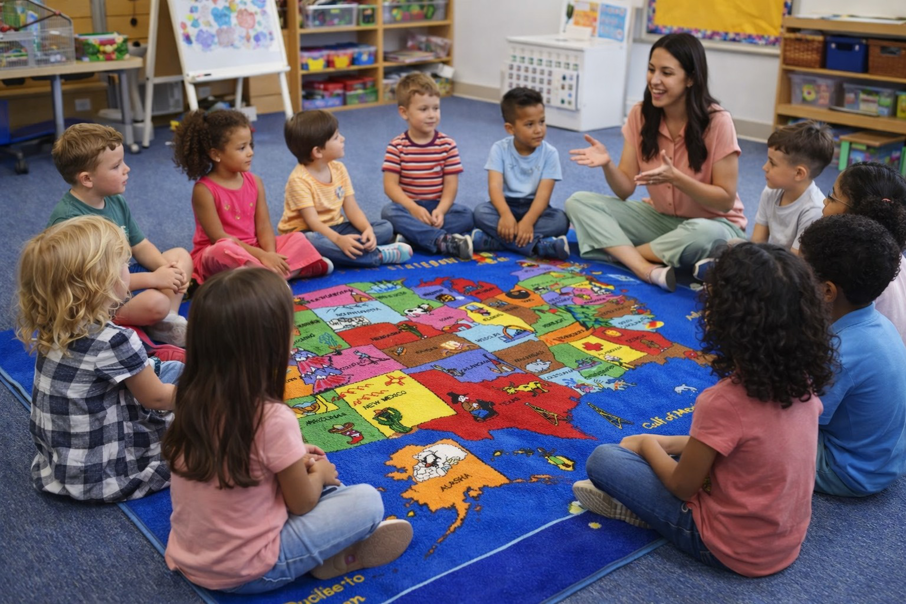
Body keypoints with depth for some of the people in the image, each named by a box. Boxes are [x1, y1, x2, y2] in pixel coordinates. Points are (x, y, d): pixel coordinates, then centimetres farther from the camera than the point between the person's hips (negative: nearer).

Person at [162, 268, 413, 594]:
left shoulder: (192, 399, -7)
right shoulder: (273, 419, -27)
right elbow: (302, 502, -11)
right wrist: (319, 473, 9)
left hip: (188, 558, 7)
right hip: (247, 572, -7)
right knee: (367, 500, -5)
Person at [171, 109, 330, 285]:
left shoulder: (255, 183, 4)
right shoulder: (204, 190, -14)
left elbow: (263, 226, -1)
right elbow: (219, 237, -19)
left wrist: (270, 255, -22)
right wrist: (262, 255, -25)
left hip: (252, 251, 6)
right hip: (215, 257, -6)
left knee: (298, 239, -8)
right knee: (225, 250, -39)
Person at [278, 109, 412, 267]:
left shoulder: (339, 169, 0)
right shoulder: (300, 179, -20)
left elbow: (352, 209, -2)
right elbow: (312, 220, -26)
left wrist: (368, 229, -22)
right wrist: (339, 240, -42)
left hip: (334, 228, 6)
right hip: (308, 233, -6)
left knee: (385, 228, -6)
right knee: (312, 242, -43)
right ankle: (379, 255, -32)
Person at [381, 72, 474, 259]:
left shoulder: (447, 145, 0)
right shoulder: (397, 147, -3)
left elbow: (451, 184, -4)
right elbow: (390, 184, -9)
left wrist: (441, 210, -22)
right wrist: (413, 208, -23)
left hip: (438, 206, 1)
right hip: (408, 205, -1)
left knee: (466, 216, -25)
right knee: (389, 212, -32)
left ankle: (412, 236, -34)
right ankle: (443, 240, -40)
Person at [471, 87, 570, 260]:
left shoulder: (549, 153, -7)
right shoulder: (500, 149, -6)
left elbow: (544, 193, -17)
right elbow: (495, 185, -19)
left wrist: (528, 221, -35)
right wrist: (506, 214, -39)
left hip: (533, 207, 0)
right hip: (507, 205, 0)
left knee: (561, 220, -29)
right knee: (481, 212, -30)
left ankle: (490, 240, -36)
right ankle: (540, 246, -37)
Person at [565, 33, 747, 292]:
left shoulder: (718, 122, -20)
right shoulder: (640, 115, -7)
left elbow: (725, 200, -17)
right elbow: (625, 190, -6)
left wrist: (675, 178, -31)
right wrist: (607, 164, -28)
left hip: (711, 224, -4)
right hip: (659, 218, 4)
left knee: (705, 235, -41)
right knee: (579, 203, -14)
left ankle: (618, 251, -17)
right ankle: (647, 269, -33)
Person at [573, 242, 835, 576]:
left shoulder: (723, 402, -30)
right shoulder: (803, 381, -9)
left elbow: (682, 486, -15)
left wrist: (647, 444, 3)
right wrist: (670, 444, 8)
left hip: (729, 549, -7)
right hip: (788, 542, 7)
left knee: (603, 459, -3)